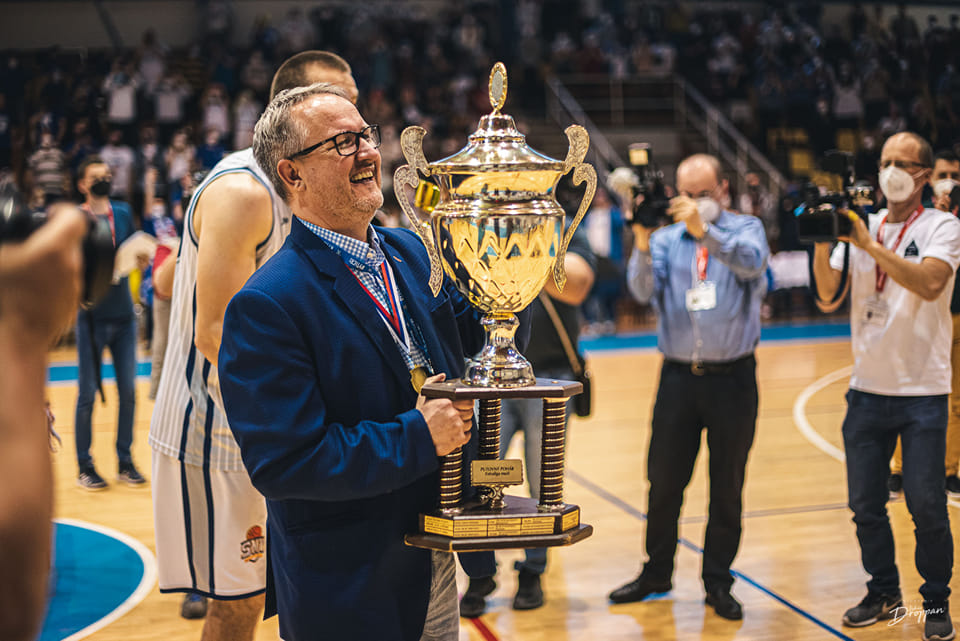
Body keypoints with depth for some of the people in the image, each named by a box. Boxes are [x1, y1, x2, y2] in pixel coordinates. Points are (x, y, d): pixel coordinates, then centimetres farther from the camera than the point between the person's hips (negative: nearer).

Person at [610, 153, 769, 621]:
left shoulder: (745, 229, 2)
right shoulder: (666, 239, 5)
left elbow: (752, 262, -21)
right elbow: (642, 290, -10)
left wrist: (706, 231, -34)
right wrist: (643, 245, -27)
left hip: (733, 376, -1)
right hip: (678, 376, 2)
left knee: (727, 485, 7)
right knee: (664, 480, 7)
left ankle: (718, 582, 19)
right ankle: (657, 572, 23)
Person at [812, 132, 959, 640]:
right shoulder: (860, 225, 9)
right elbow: (828, 293, 0)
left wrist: (869, 245, -26)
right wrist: (822, 243, -16)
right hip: (868, 386, 4)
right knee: (865, 503, 9)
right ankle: (884, 594, 26)